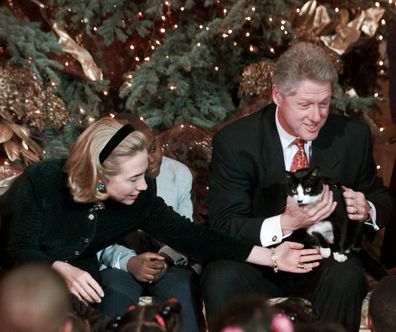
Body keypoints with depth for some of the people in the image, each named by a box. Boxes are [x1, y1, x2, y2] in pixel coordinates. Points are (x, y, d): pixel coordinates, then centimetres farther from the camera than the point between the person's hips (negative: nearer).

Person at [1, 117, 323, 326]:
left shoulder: (139, 198, -13)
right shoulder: (41, 182, -24)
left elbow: (188, 235, -14)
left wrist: (270, 256, -19)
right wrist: (61, 269, -45)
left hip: (76, 282, 4)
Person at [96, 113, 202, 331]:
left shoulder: (179, 173, 2)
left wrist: (167, 257, -19)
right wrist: (129, 262, -26)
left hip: (171, 264, 2)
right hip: (120, 265, -2)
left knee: (183, 290, -32)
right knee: (116, 293, -35)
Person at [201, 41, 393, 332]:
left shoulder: (353, 136, -1)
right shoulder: (234, 142, -9)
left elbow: (381, 200, 14)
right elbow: (224, 226, -14)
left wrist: (366, 209, -12)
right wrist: (285, 223, -32)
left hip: (325, 267, 2)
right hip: (259, 268, -2)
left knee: (346, 274, -32)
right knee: (221, 276, -33)